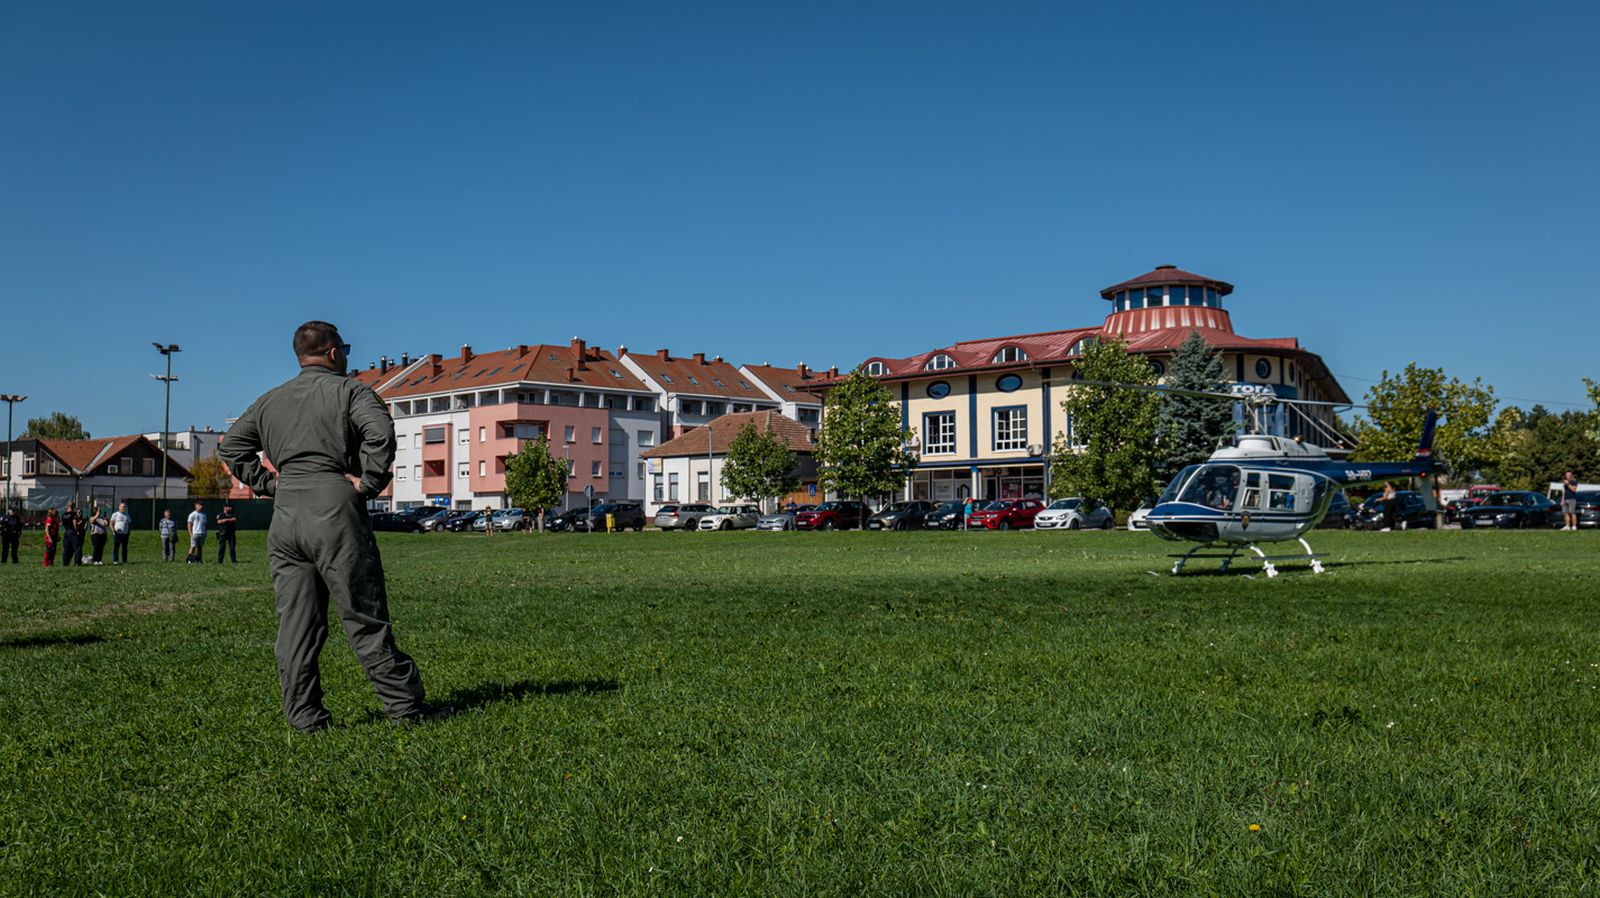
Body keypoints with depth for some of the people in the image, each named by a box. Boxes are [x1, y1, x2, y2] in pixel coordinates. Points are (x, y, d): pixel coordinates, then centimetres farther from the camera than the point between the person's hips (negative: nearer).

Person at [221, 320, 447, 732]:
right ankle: (405, 705, 4)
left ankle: (304, 714, 9)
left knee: (296, 621, 7)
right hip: (334, 511, -5)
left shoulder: (269, 400, 19)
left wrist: (269, 483, 17)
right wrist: (369, 482, -9)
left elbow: (232, 446, 21)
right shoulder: (348, 390, 0)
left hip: (284, 516, 6)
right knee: (365, 617, -2)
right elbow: (381, 432, -18)